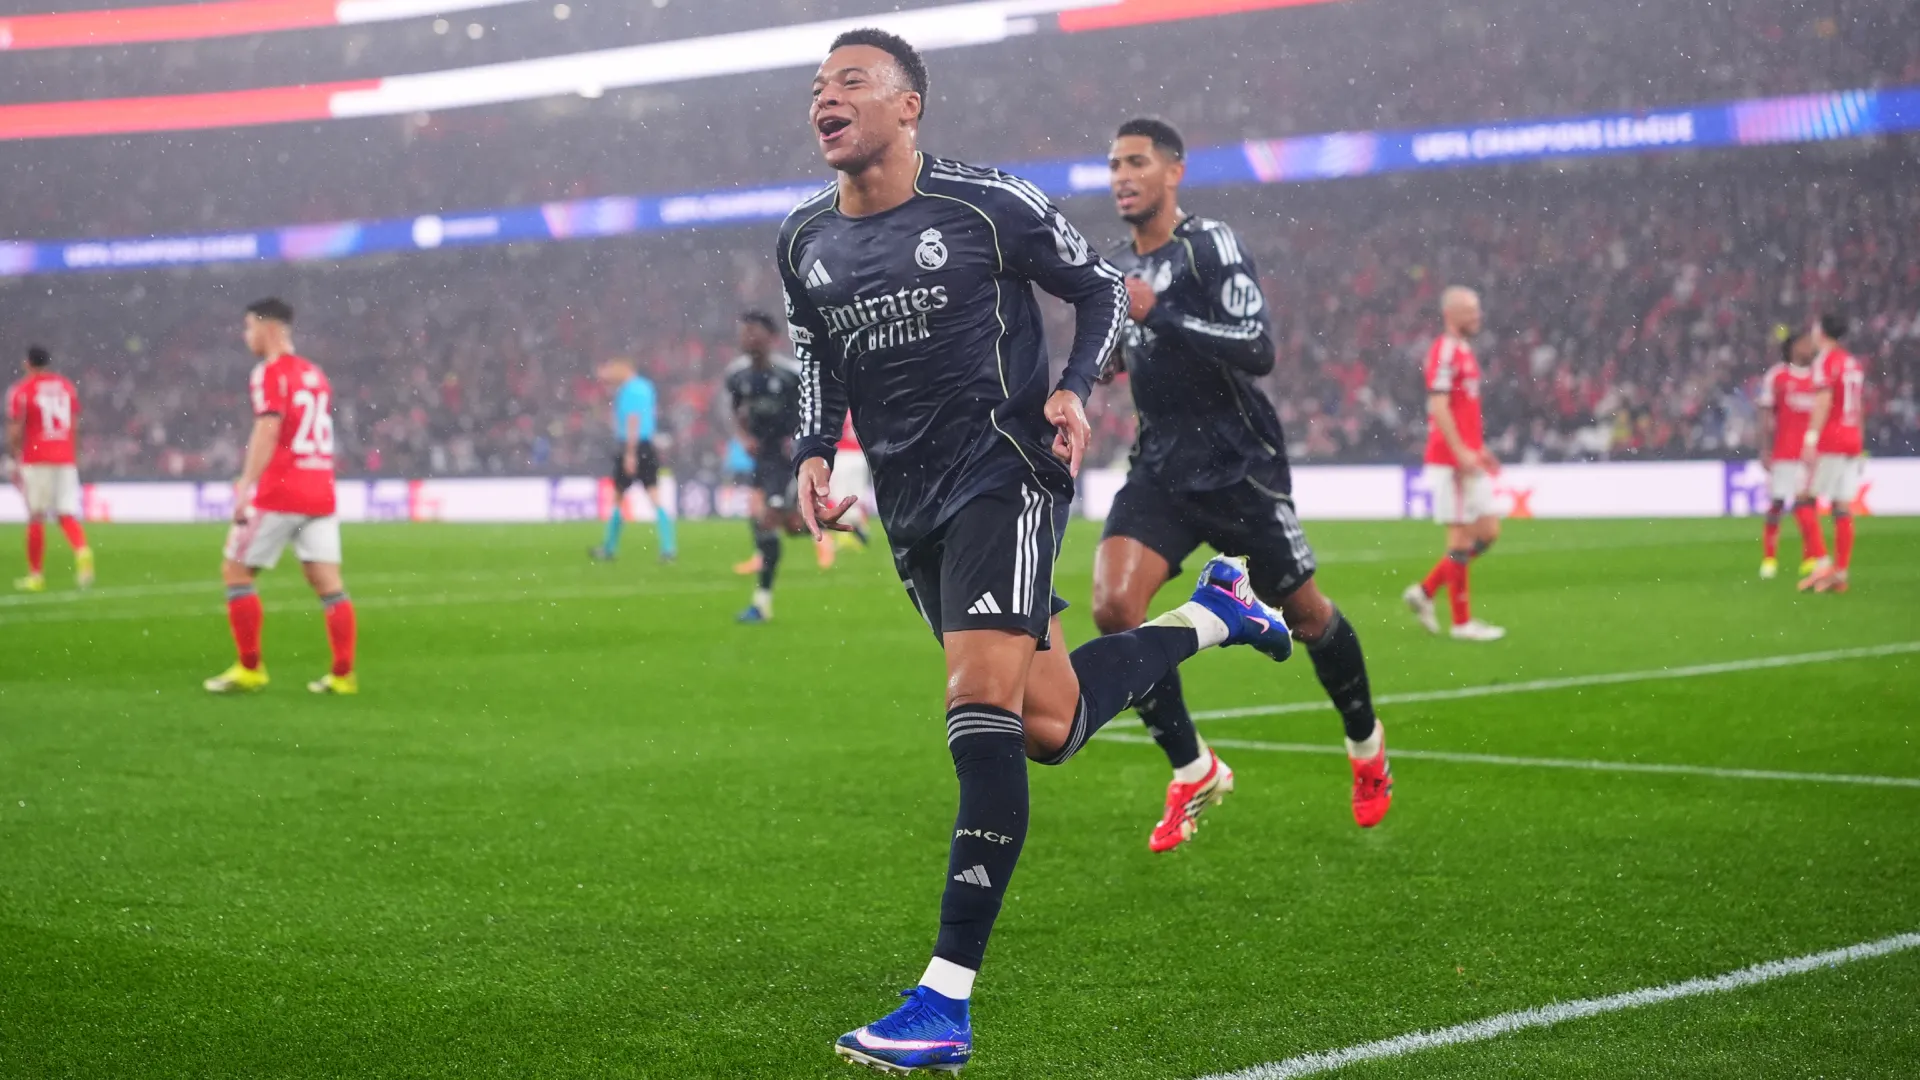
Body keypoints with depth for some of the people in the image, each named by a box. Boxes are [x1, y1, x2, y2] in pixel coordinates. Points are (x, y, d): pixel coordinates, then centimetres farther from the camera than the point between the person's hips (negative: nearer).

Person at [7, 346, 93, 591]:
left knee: (36, 518, 3)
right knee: (67, 514, 4)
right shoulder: (67, 386, 10)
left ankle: (36, 574, 8)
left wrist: (15, 461, 1)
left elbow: (15, 431, -6)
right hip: (66, 460, 4)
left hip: (36, 461, -4)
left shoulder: (21, 390, -4)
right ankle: (82, 551, -23)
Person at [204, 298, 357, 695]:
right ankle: (343, 674, -1)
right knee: (328, 582, 4)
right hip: (320, 493, 7)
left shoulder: (271, 373, -8)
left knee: (235, 571, 5)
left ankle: (250, 669, 5)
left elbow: (268, 430, -19)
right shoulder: (315, 373, 16)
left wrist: (247, 485, -23)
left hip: (280, 494, -7)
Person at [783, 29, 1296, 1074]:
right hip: (911, 505, 6)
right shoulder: (803, 241, 7)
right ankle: (1214, 611, 39)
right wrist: (813, 456, 4)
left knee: (982, 706, -21)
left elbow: (1101, 286, 4)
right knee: (1048, 729, 10)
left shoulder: (986, 203, -8)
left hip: (1004, 471, -6)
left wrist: (1073, 388, -12)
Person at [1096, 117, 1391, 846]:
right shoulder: (1117, 266, 11)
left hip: (1237, 465, -5)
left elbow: (1257, 349, -23)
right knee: (1113, 607, -16)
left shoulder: (1210, 246, -11)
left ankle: (1366, 746, 36)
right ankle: (1193, 773, -3)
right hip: (1161, 466, 5)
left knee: (1305, 617, 8)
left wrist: (1158, 314, -28)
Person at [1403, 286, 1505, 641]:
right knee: (1462, 537, -5)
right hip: (1450, 461, -10)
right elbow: (1438, 406, -20)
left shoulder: (1464, 352, 18)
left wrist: (1479, 449, 21)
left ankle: (1425, 591, 14)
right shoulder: (1445, 351, -12)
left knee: (1488, 532, 9)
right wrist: (1460, 452, -23)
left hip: (1467, 459, 10)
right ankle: (1462, 622, 1)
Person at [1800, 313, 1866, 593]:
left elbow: (1824, 400, -17)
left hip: (1829, 441, -8)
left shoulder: (1825, 360, -6)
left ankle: (1822, 562, -15)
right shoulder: (1854, 363, 18)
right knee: (1843, 509, 5)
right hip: (1853, 441, 8)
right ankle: (1841, 573, 2)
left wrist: (1812, 438, -21)